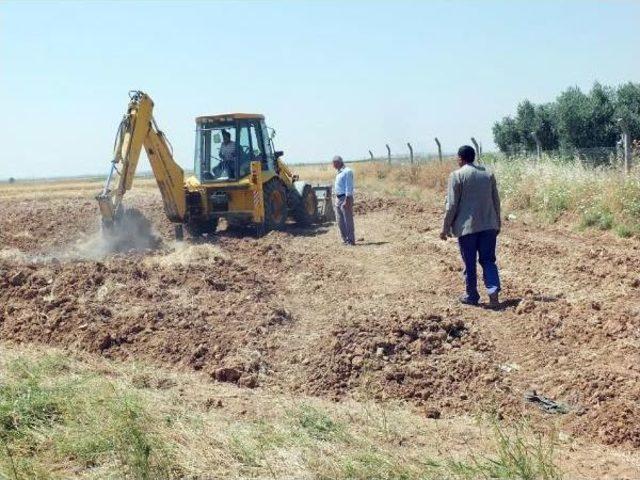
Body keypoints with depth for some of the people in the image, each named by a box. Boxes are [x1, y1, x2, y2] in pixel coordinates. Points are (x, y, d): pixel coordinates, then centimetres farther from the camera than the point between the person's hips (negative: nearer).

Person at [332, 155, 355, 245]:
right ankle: (345, 239, 18)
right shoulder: (339, 172, 18)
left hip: (345, 198, -10)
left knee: (348, 220, -6)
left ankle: (351, 240, -2)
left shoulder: (347, 171, -12)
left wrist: (347, 200, -21)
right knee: (340, 221, 11)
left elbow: (349, 187, -17)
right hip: (338, 198, 10)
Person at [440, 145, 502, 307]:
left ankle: (472, 296, 16)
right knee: (488, 260, 8)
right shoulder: (488, 174, 9)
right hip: (488, 226, 4)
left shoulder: (457, 175, -7)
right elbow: (496, 201, 12)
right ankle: (493, 291, -9)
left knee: (469, 263, 7)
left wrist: (445, 227, 0)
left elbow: (452, 205, -8)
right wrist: (497, 224, 21)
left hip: (467, 227, -4)